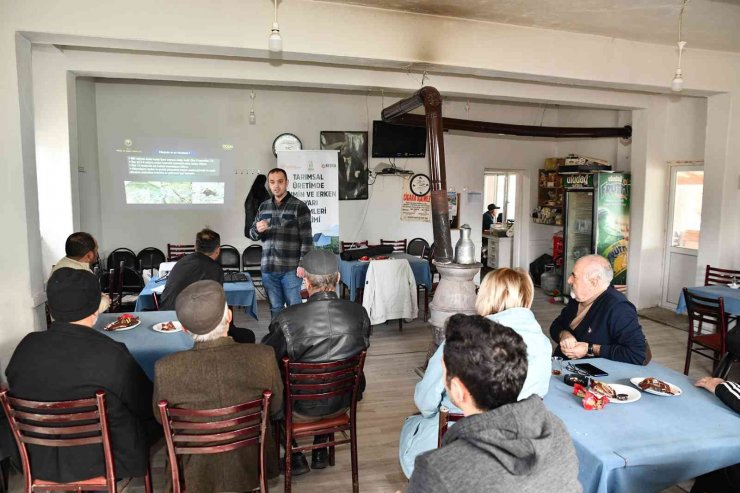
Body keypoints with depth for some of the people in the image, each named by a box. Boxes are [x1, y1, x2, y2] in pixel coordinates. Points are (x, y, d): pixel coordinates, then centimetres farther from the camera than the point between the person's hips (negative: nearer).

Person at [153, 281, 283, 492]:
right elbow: (275, 408, -7)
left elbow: (161, 418, -5)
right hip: (252, 466, 0)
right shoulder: (264, 357, -26)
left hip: (198, 474, 1)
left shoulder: (165, 369, -26)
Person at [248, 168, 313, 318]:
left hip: (290, 268, -4)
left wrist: (303, 264, -13)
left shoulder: (299, 207, -4)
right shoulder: (263, 206, 11)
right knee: (275, 309, 12)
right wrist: (258, 230, -8)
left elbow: (307, 239, -7)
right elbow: (252, 234, 15)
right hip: (268, 268, 4)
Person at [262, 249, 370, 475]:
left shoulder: (287, 319, -28)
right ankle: (320, 451, 43)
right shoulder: (359, 313, -18)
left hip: (303, 408, -3)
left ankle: (295, 458, 34)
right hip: (343, 403, 3)